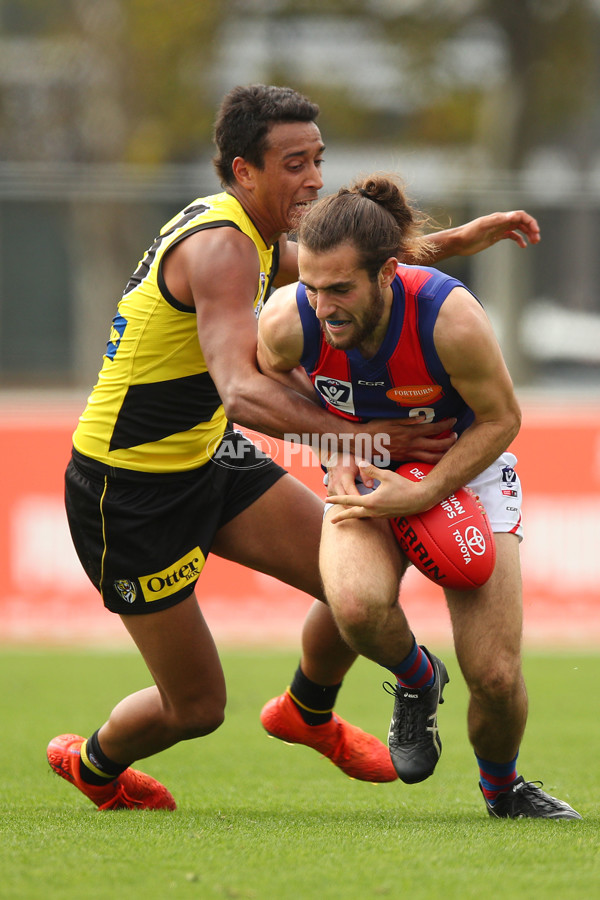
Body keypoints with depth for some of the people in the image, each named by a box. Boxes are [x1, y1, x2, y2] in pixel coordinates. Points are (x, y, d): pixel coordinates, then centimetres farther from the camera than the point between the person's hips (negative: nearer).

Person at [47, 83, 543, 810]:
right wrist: (363, 433, -46)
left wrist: (460, 239, 12)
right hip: (129, 490, -9)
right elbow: (243, 392, -39)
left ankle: (309, 715, 30)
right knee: (197, 708, 1)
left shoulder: (256, 237, 4)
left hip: (207, 456, 9)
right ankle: (92, 764, 33)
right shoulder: (218, 248, -27)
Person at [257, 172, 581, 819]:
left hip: (465, 469, -1)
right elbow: (271, 385, 1)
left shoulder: (450, 318, -32)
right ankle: (415, 681, 2)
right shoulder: (289, 321, -25)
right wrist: (334, 451, -12)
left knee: (495, 674, -11)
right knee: (358, 605, -33)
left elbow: (500, 419, -16)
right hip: (368, 473, 1)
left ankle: (502, 789, 23)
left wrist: (424, 493, -25)